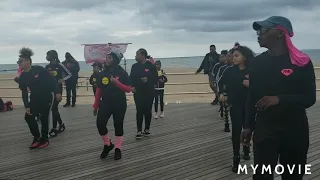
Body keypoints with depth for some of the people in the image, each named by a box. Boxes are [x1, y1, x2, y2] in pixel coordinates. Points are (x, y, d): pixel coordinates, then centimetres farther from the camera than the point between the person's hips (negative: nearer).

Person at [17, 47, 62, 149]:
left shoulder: (39, 69, -18)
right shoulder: (22, 77, -2)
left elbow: (52, 80, -14)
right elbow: (24, 93, 1)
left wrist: (57, 92, -18)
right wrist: (27, 106, -7)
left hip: (47, 97, -5)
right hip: (35, 99, 6)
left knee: (44, 118, -3)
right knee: (28, 117, -4)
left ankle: (44, 139, 15)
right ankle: (36, 138, 12)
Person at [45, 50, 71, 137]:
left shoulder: (59, 65, -7)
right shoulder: (47, 67, 7)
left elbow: (69, 74, -2)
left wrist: (63, 79, -16)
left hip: (58, 89, -5)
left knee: (54, 108, -7)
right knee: (54, 108, 10)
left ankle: (54, 129, 0)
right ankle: (61, 124, 26)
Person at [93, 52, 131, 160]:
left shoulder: (122, 73, -8)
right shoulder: (102, 74, 3)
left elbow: (128, 89, -11)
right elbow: (98, 90, 8)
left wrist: (116, 82, -25)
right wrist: (96, 105, 9)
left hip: (119, 104, -3)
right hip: (105, 103, 3)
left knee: (118, 126, 4)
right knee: (100, 124, -8)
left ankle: (118, 149, 19)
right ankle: (107, 145, 15)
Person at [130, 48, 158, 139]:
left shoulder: (151, 66, -5)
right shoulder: (134, 66, 6)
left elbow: (155, 79, -5)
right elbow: (131, 78, 9)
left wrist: (148, 80, -22)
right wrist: (132, 86, -7)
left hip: (149, 93, -2)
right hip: (138, 93, 2)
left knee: (147, 111, 7)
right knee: (139, 111, -2)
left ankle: (147, 129, 20)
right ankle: (139, 131, 2)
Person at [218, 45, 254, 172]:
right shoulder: (230, 71, 0)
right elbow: (221, 82, 15)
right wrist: (221, 93, 1)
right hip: (235, 104, 0)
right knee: (236, 130, -4)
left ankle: (246, 151, 37)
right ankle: (236, 158, 2)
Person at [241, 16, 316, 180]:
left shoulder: (302, 62, -7)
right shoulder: (258, 62, 3)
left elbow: (310, 98, -10)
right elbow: (252, 97, 6)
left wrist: (279, 99, -23)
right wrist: (249, 126, 5)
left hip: (295, 130, -1)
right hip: (264, 129, 2)